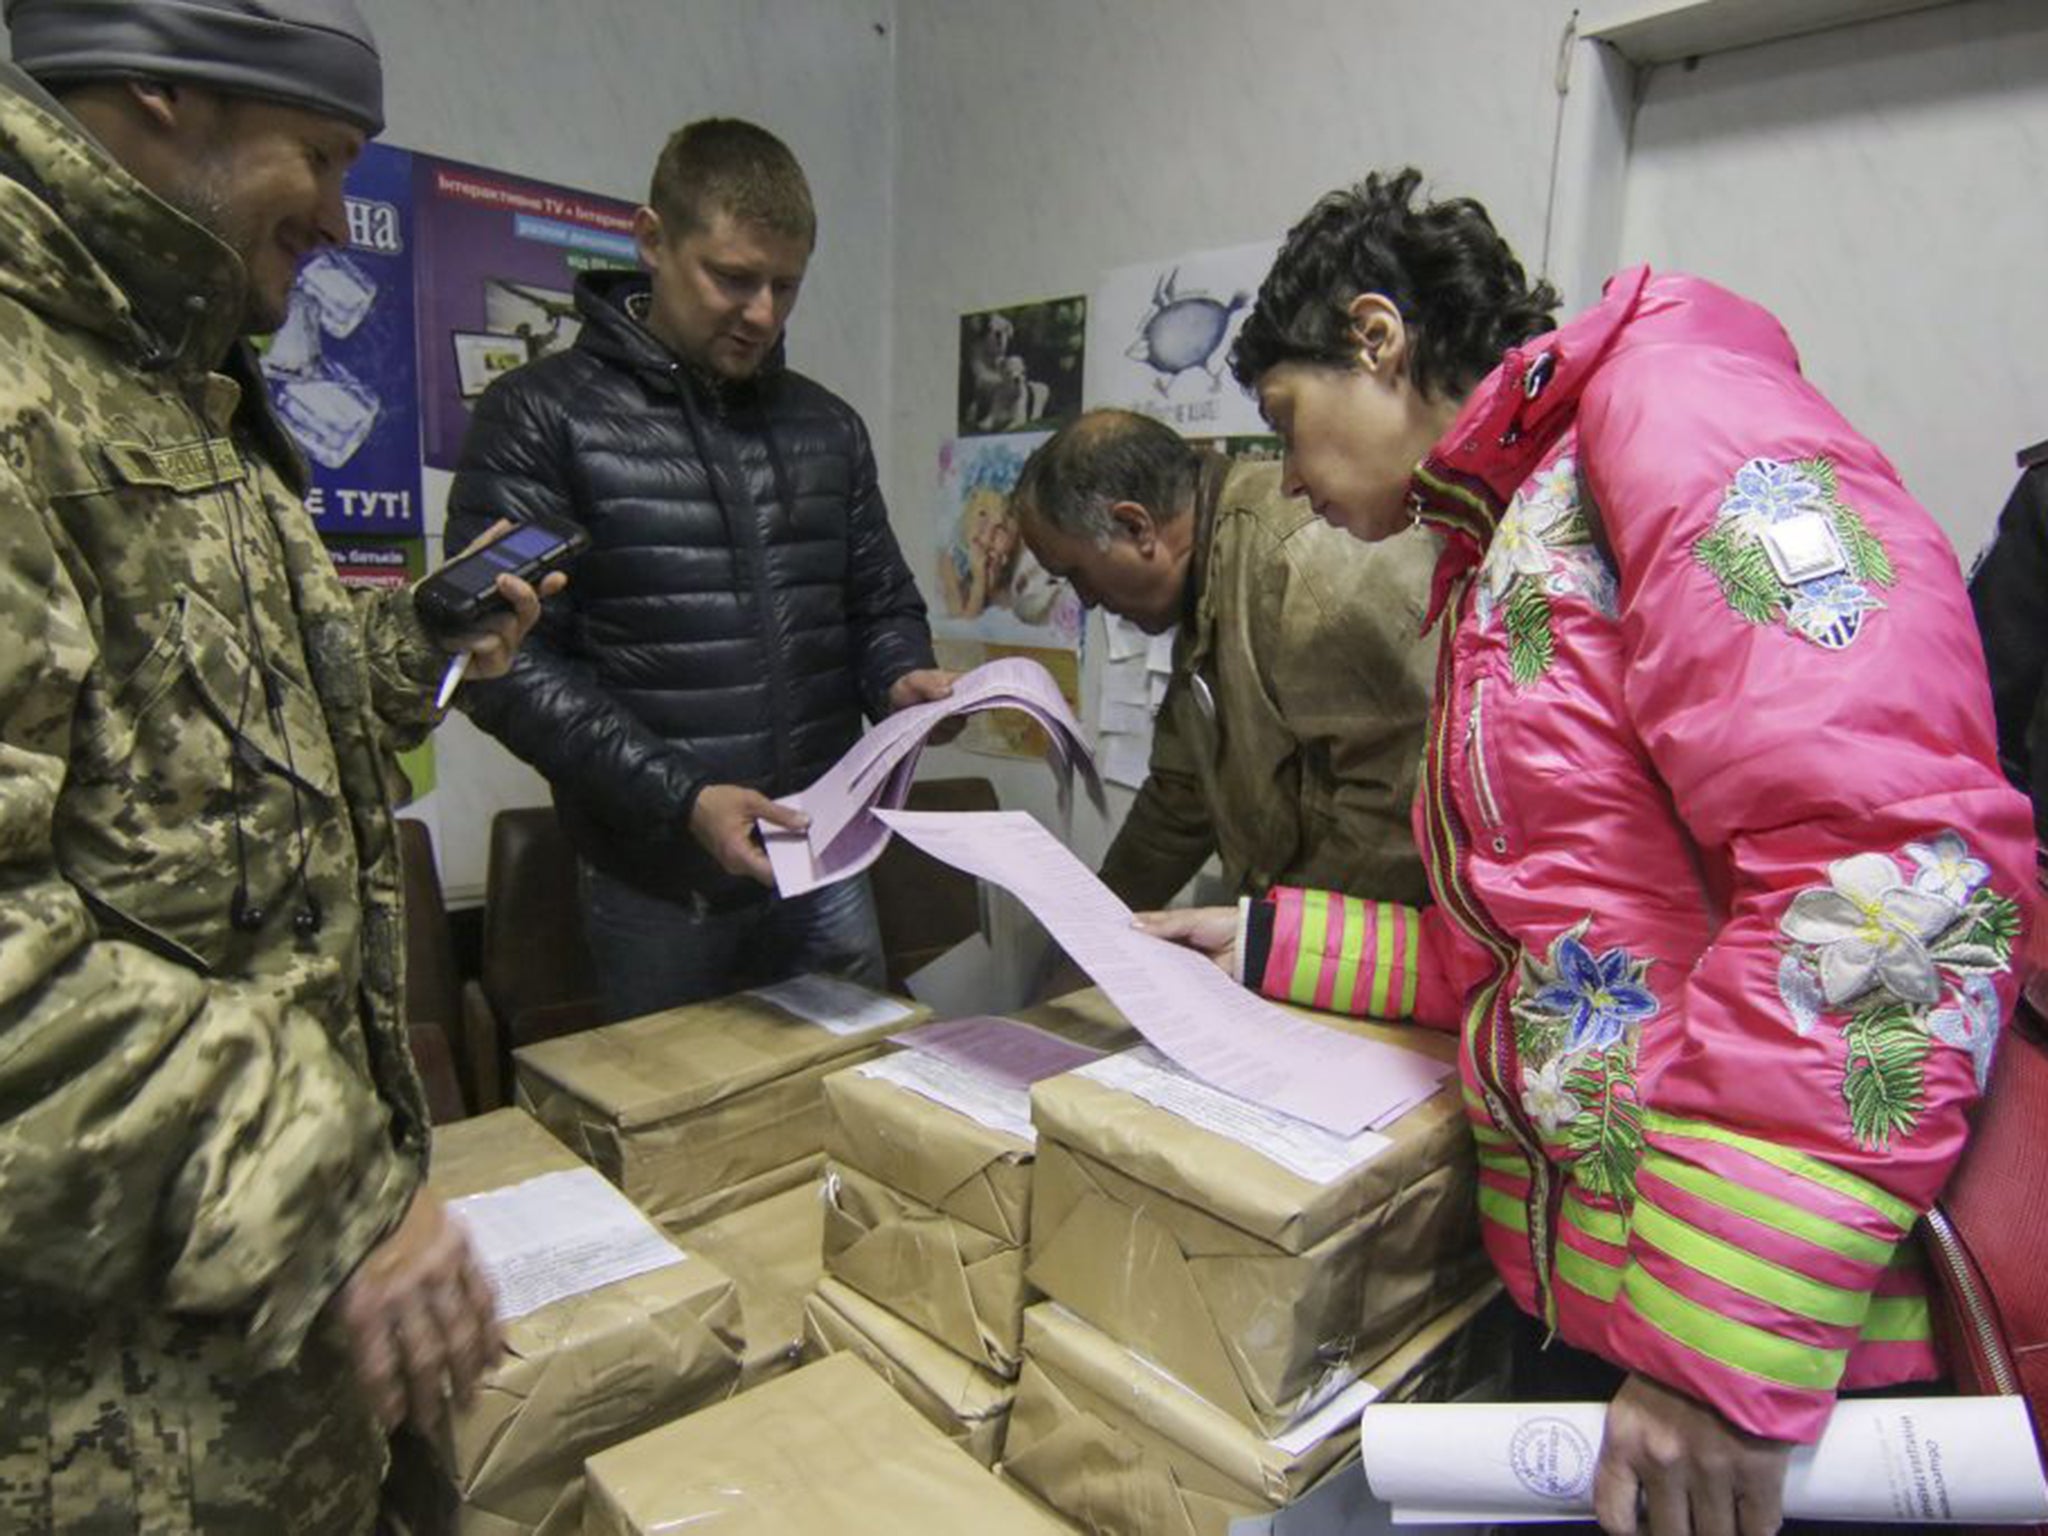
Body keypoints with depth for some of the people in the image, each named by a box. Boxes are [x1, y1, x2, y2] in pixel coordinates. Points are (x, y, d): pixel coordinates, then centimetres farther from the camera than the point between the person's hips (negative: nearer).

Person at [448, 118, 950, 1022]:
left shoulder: (827, 426, 9)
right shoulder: (542, 417, -6)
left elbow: (883, 606, 16)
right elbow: (510, 660, -11)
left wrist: (902, 681, -7)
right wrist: (678, 798, -20)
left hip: (827, 865, 4)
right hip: (659, 887, -4)